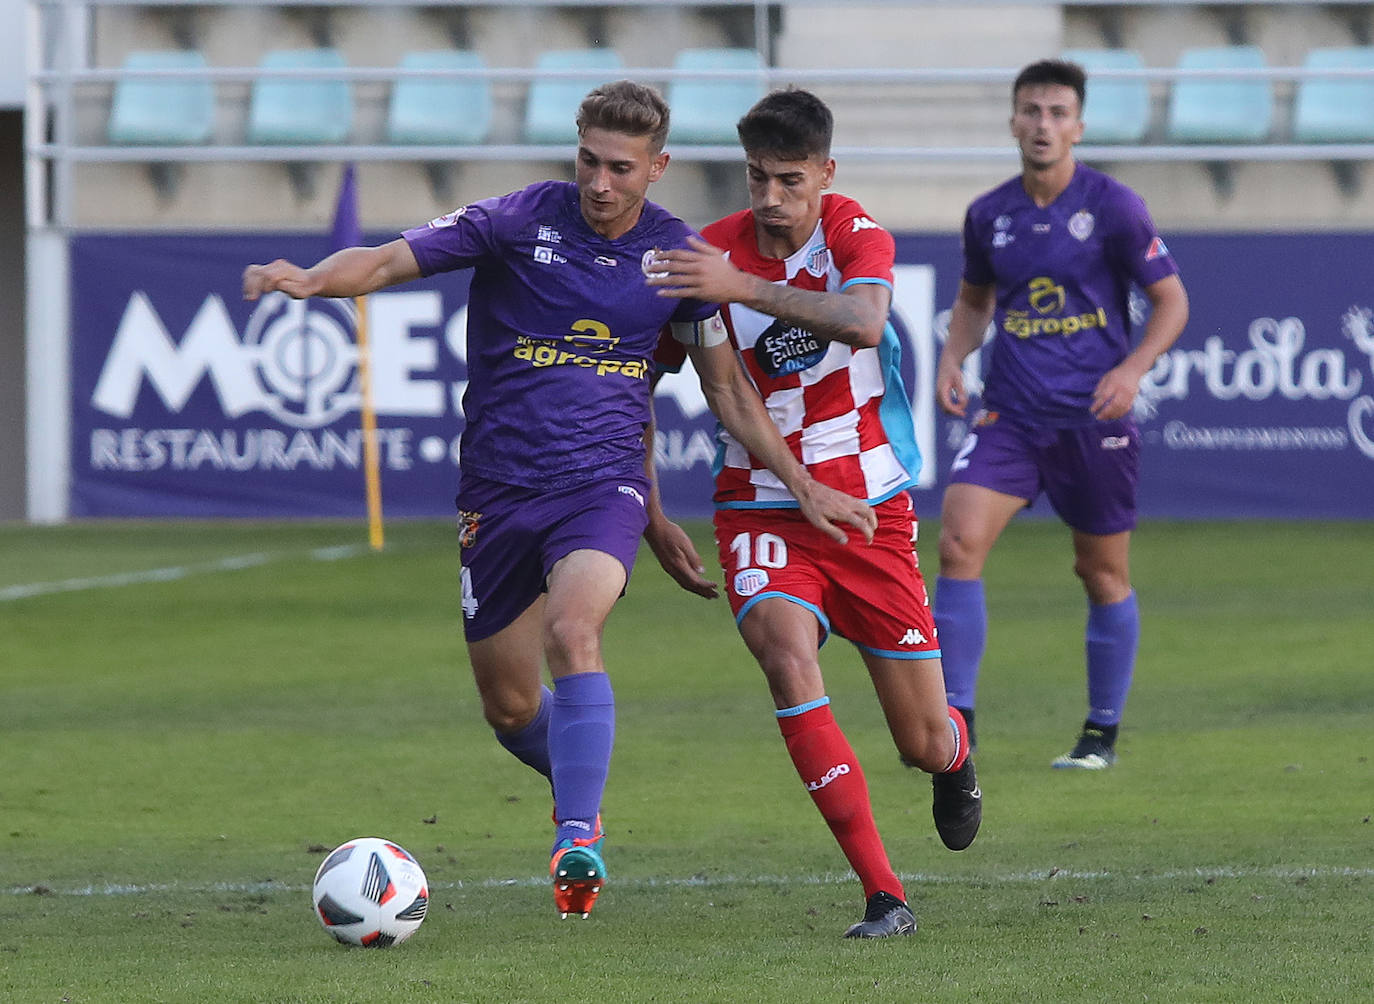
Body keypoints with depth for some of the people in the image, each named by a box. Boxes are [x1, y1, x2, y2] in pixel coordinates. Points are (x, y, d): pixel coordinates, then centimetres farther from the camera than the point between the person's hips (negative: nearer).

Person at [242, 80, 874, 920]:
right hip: (499, 492, 1)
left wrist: (803, 485, 6)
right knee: (509, 706, 8)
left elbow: (728, 387, 11)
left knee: (573, 632, -31)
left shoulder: (677, 253, 1)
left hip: (602, 480, -1)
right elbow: (390, 261, -11)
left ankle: (578, 842, -32)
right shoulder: (519, 221, -5)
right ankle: (581, 788, 42)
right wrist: (312, 278, -32)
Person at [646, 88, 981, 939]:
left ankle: (956, 758, 45)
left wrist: (742, 289, -44)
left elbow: (864, 322, -34)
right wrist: (650, 519, -3)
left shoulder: (856, 235, -10)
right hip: (762, 510, 1)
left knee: (923, 742, 2)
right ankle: (884, 894, -29)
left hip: (869, 508, 0)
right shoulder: (713, 251, -5)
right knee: (785, 648, -31)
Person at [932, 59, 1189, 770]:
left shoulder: (1112, 206, -6)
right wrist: (953, 358, 3)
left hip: (1093, 418, -2)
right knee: (958, 543, -16)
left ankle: (1102, 733, 22)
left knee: (1104, 575, 7)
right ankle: (954, 719, -13)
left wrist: (1134, 367, -17)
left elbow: (1170, 300, -2)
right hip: (1009, 413, 2)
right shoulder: (988, 215, 5)